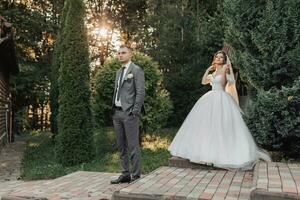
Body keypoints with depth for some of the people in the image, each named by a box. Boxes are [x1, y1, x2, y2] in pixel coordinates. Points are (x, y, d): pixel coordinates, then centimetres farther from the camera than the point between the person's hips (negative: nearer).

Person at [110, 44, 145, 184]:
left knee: (133, 146, -4)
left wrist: (135, 112, -15)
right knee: (121, 146, 11)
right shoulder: (119, 72, 20)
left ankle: (136, 176, 4)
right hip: (117, 113, 8)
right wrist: (114, 111, 14)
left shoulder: (136, 70, -4)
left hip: (129, 113, -8)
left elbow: (140, 93, -11)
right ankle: (125, 174, 20)